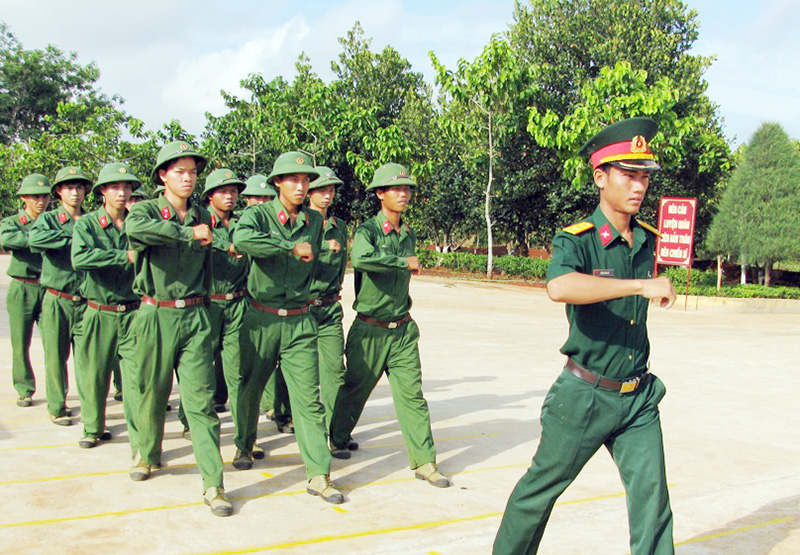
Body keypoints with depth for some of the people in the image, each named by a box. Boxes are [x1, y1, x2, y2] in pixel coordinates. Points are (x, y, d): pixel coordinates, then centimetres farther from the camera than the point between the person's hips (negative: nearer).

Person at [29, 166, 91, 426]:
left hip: (85, 302, 1)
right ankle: (57, 407, 20)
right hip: (57, 301, -1)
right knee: (56, 357, 6)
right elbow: (35, 239, -20)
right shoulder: (48, 219, 2)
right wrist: (72, 238, -18)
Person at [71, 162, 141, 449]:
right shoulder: (86, 223, -1)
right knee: (94, 374, 13)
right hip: (99, 314, 0)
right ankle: (93, 428, 35)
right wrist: (125, 256, -23)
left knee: (136, 377, -6)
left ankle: (141, 442, -1)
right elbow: (80, 258, -19)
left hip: (132, 312, 0)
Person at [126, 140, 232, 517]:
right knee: (153, 392, 12)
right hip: (156, 315, -2)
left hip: (195, 316, 2)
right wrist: (189, 233, -23)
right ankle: (148, 454, 39)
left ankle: (213, 484, -3)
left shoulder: (203, 216, 11)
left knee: (201, 399, -4)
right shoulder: (147, 210, -2)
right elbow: (135, 227, -28)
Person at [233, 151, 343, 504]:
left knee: (309, 396, -5)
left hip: (300, 320, 2)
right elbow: (241, 239, -29)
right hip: (261, 317, -1)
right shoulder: (259, 214, -5)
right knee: (250, 387, 14)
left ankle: (318, 475, -3)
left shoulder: (316, 221, 8)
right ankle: (244, 446, 40)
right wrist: (291, 248, -25)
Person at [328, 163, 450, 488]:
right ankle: (337, 439, 35)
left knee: (412, 394, 0)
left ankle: (424, 461, 3)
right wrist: (404, 262, -26)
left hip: (402, 329, 5)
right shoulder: (367, 231, -11)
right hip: (369, 330, -4)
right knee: (355, 389, 11)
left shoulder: (409, 235, 10)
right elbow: (361, 257, -35)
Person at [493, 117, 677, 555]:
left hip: (638, 398, 5)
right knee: (543, 486, 10)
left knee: (652, 496, 0)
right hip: (585, 395, -5)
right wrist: (641, 285, -40)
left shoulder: (647, 241, 6)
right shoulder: (576, 241, -14)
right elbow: (559, 287, -39)